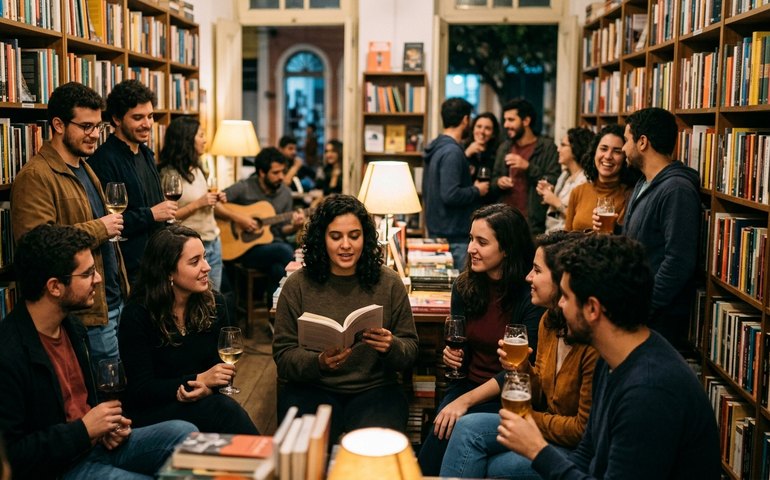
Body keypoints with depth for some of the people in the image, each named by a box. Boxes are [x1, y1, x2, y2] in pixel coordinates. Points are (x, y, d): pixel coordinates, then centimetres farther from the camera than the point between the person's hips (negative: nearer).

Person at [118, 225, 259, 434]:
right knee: (224, 409, -30)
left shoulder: (214, 304, 2)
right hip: (151, 411, -4)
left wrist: (208, 388, -15)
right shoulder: (137, 314, -11)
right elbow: (140, 389, -11)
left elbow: (222, 367, 8)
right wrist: (200, 380, -19)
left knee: (226, 407, -31)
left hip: (204, 400, 4)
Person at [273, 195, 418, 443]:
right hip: (311, 389, 0)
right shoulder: (297, 285, -1)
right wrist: (319, 362, -22)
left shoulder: (389, 283, 2)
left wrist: (391, 347, -19)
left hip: (375, 390, 1)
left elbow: (411, 350, 5)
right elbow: (283, 355, -2)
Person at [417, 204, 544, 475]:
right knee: (440, 429, -25)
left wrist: (467, 400, -18)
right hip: (466, 383, 4)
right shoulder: (464, 287, 3)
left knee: (454, 430, -27)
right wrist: (452, 356, -8)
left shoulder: (532, 296, -13)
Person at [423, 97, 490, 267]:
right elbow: (450, 195, -27)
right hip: (455, 236, -10)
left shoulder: (436, 147, 10)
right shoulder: (452, 152, -18)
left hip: (436, 231, 10)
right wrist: (477, 190, -10)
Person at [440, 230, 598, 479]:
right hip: (549, 425, 8)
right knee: (468, 428, -10)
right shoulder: (549, 321, 2)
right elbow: (541, 398, 8)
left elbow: (585, 429, -19)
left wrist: (529, 418, -9)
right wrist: (522, 368, -11)